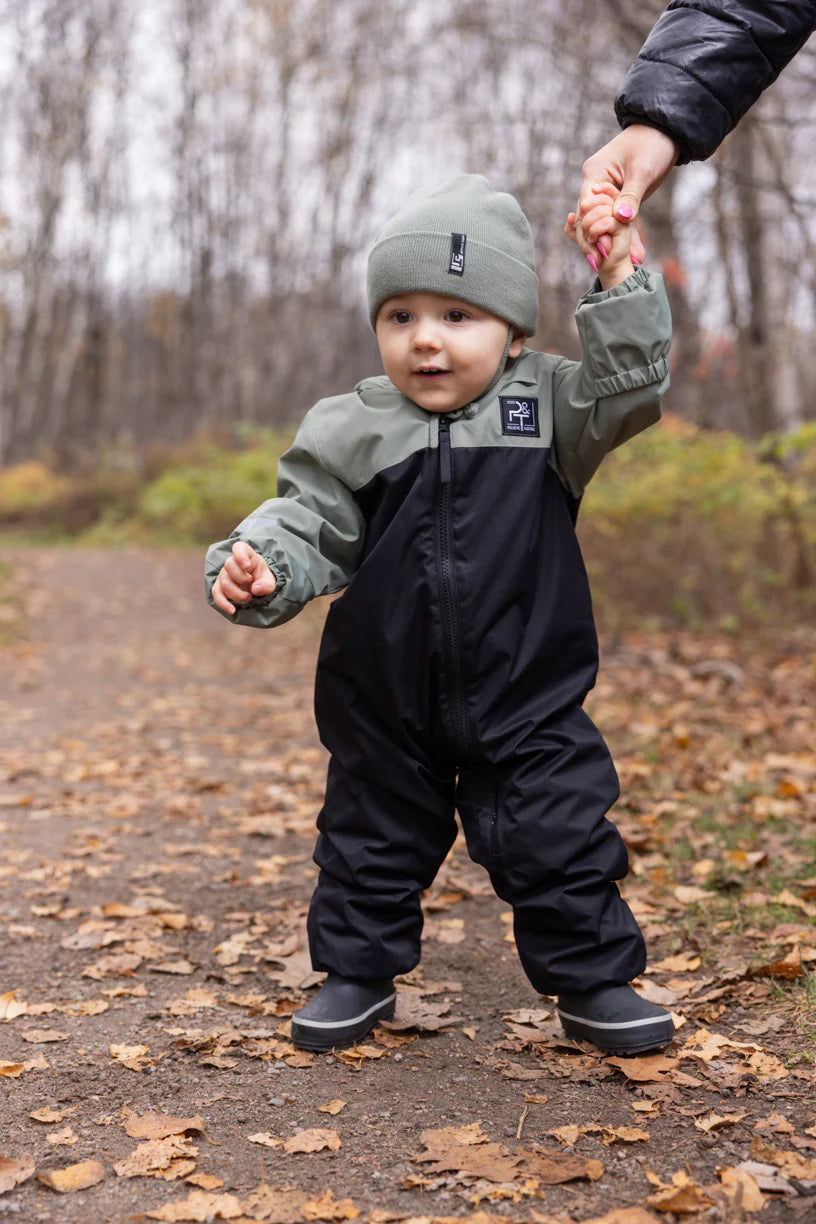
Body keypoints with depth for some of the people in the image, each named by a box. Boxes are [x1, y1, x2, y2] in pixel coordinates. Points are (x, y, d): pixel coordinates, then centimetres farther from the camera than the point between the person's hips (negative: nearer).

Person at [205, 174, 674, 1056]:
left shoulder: (548, 408, -2)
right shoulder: (351, 432, -4)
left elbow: (631, 386, -9)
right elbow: (310, 526, -5)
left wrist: (619, 281, -16)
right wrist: (259, 566, -25)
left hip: (527, 695, -1)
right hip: (386, 701, 1)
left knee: (561, 838, 4)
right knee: (372, 837, 16)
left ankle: (595, 981, 22)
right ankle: (357, 972, 35)